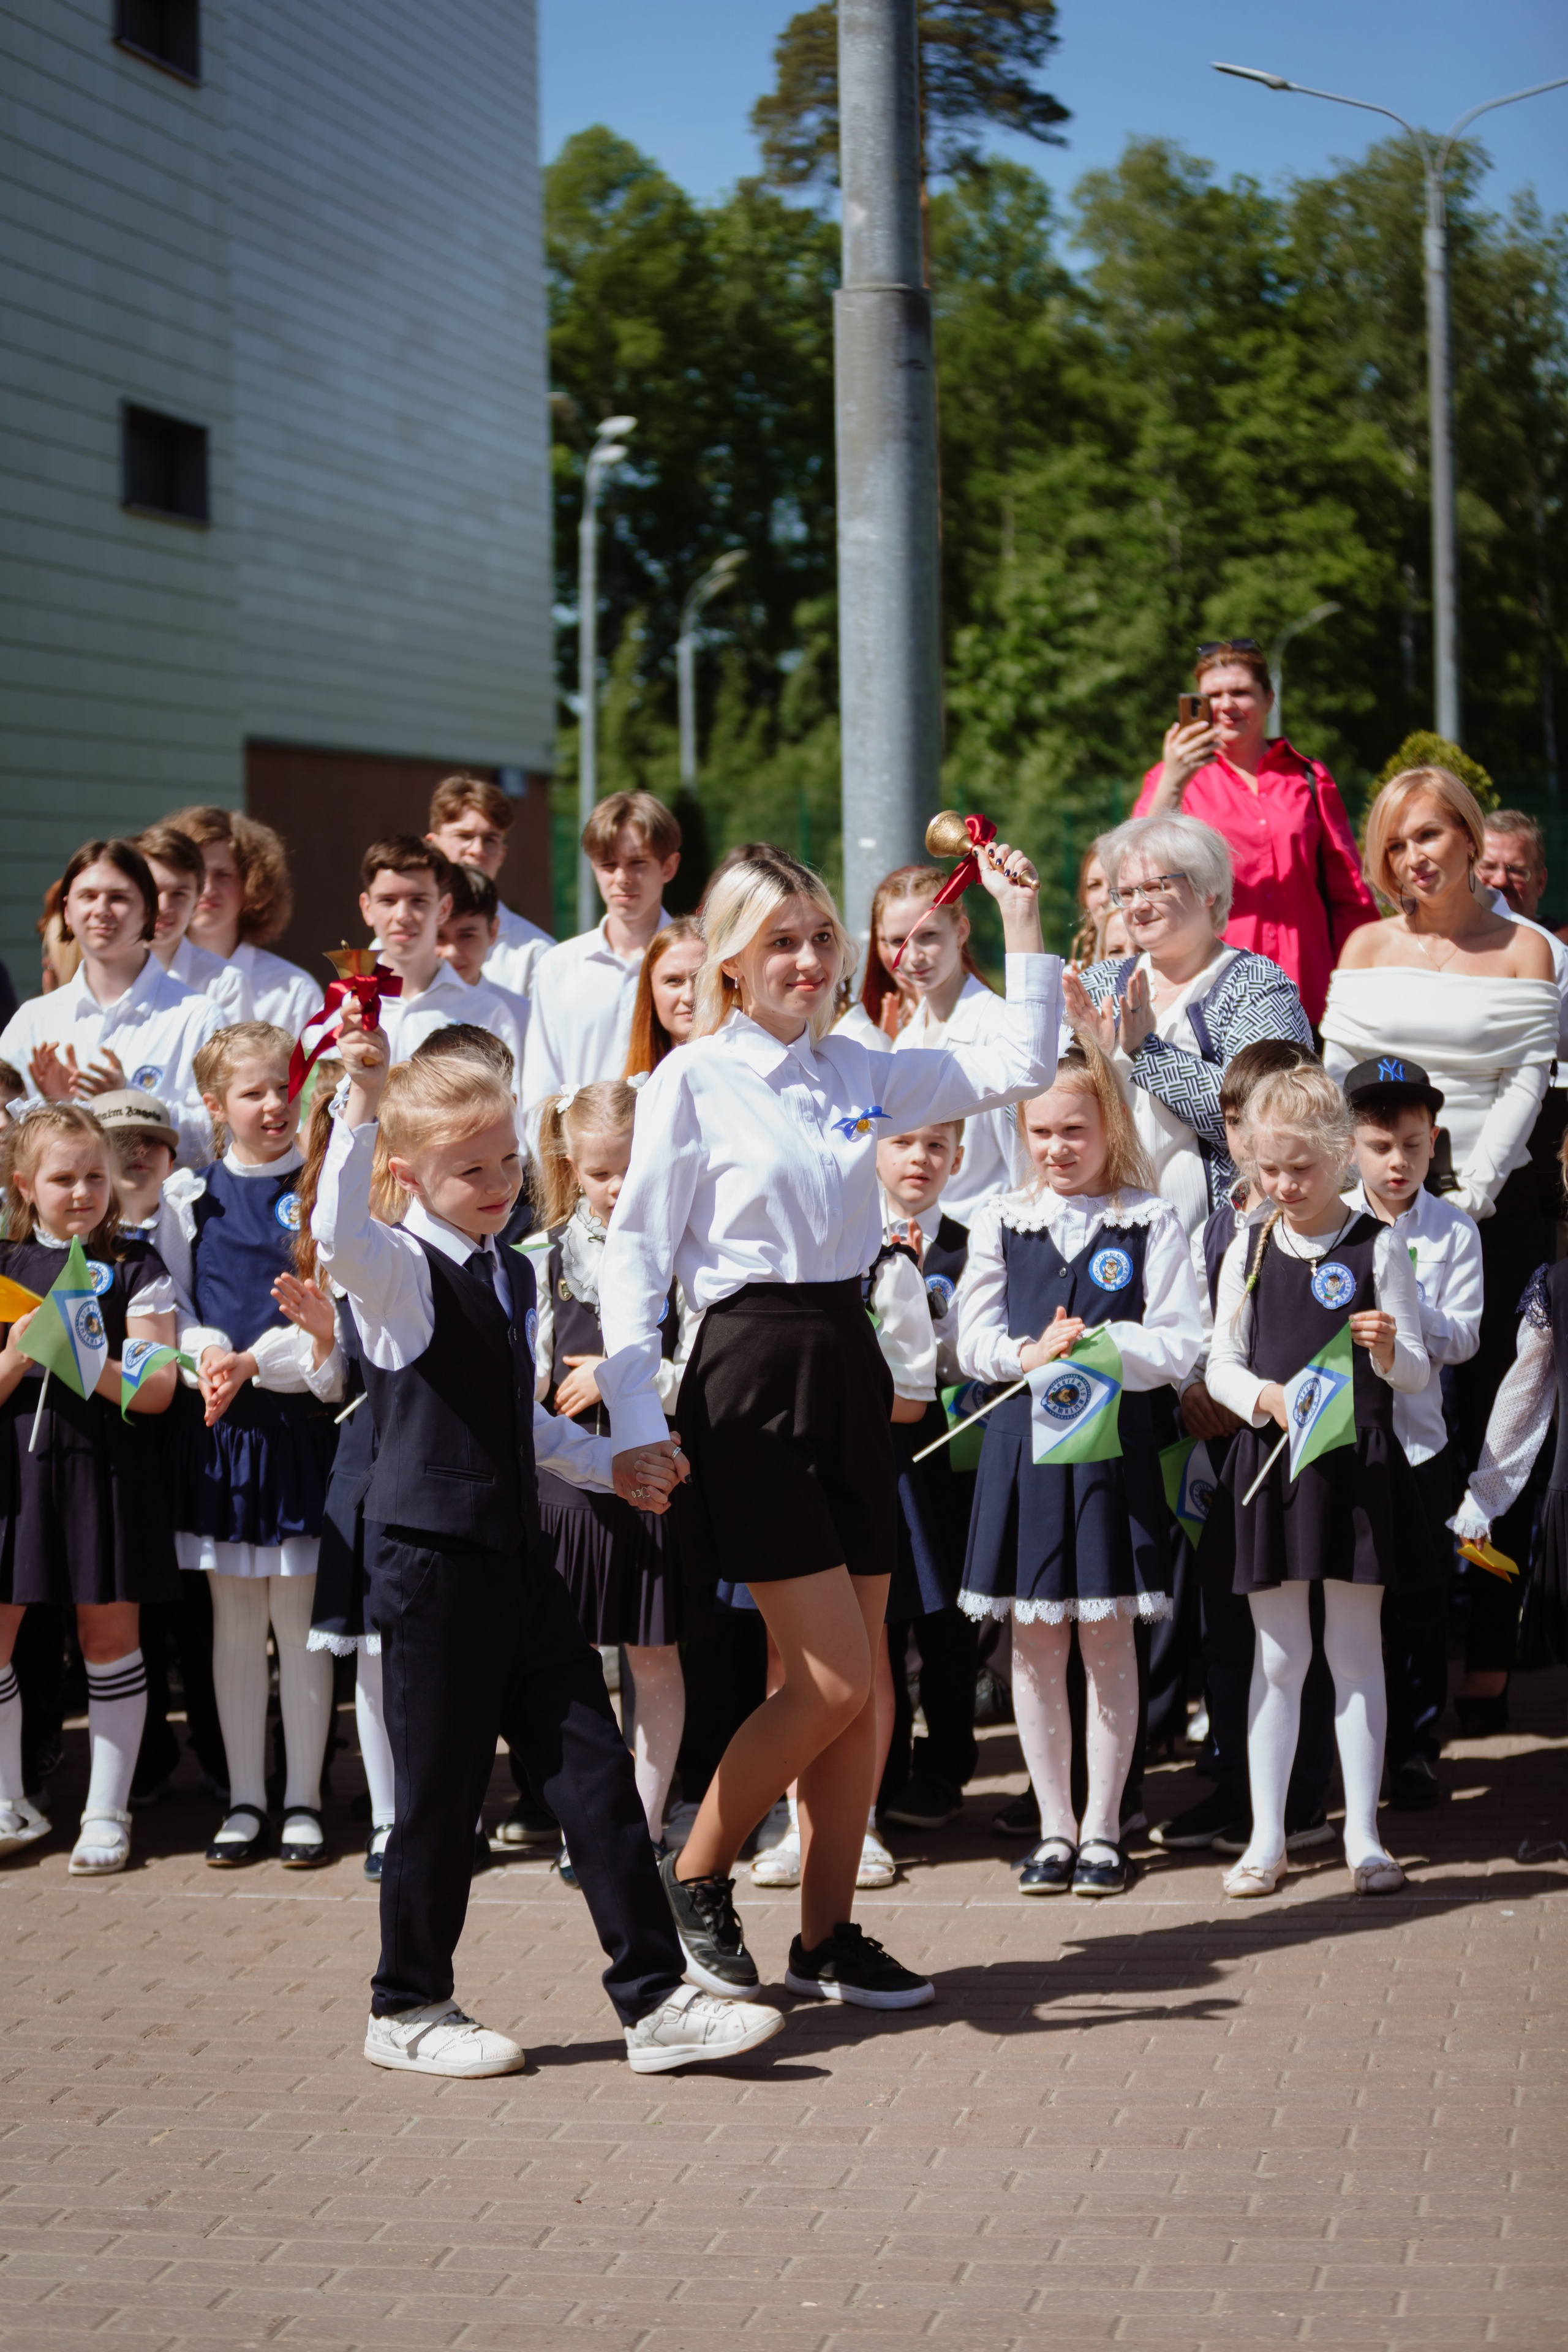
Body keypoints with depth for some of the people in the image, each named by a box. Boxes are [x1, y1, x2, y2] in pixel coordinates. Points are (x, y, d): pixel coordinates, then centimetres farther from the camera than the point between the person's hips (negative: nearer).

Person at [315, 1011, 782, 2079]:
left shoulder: (514, 1277, 16)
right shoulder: (399, 1270, -8)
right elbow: (338, 1235, -33)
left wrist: (609, 1463, 22)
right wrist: (362, 1107, -41)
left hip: (521, 1558, 7)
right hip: (435, 1560, -7)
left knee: (595, 1773, 3)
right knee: (442, 1792, 2)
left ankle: (656, 2000, 7)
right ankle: (410, 2010, 17)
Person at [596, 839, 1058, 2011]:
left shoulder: (857, 1070, 11)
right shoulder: (693, 1080, -6)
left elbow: (1018, 1068, 17)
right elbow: (636, 1255, -6)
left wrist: (1023, 920, 9)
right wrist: (638, 1425, -13)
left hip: (849, 1364, 6)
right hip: (752, 1373, -6)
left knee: (859, 1682, 6)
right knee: (831, 1680, -10)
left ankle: (828, 1935, 16)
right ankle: (694, 1878, 10)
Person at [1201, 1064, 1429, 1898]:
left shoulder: (1379, 1246, -1)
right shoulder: (1248, 1250, 5)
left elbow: (1416, 1375, 0)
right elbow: (1220, 1365, 7)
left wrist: (1390, 1354, -22)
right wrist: (1263, 1398, -13)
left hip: (1358, 1464, -1)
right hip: (1269, 1461, 2)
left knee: (1356, 1649, 5)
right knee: (1278, 1655, 6)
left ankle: (1363, 1836, 12)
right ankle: (1266, 1837, 12)